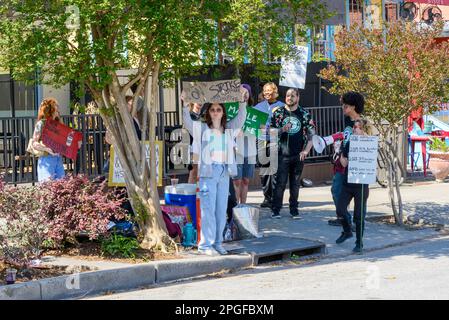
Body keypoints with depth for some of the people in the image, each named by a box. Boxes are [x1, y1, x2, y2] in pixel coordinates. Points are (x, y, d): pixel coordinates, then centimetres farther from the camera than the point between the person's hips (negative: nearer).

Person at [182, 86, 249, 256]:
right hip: (208, 171, -4)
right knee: (208, 209, -7)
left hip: (224, 172, 4)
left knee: (221, 210, 8)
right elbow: (187, 122, -10)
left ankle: (217, 243, 16)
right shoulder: (201, 128, 2)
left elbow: (240, 119, 3)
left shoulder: (228, 128, 12)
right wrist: (185, 106, -22)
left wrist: (243, 101, -8)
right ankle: (205, 245, -3)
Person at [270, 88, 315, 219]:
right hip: (282, 154, -1)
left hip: (298, 155, 1)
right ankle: (275, 210, 2)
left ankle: (294, 209, 16)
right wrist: (282, 130, -16)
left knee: (295, 184, 7)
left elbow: (312, 134, 7)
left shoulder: (304, 114, 5)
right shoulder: (278, 113, 3)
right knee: (279, 183, -4)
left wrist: (306, 150, -2)